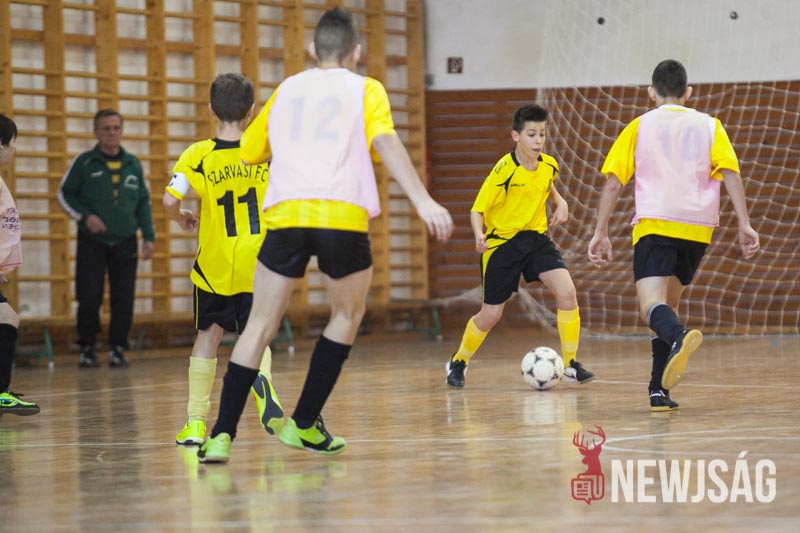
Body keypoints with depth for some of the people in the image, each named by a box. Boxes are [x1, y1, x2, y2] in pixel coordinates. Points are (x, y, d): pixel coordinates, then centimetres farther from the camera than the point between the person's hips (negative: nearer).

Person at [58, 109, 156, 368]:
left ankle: (117, 348, 8)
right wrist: (85, 216, -10)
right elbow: (65, 194, 5)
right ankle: (86, 348, 8)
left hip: (125, 243, 3)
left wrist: (149, 237, 7)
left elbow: (144, 203, 15)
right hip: (91, 242, -2)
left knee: (123, 298, -3)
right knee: (89, 298, -6)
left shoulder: (133, 164, 10)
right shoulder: (84, 163, 0)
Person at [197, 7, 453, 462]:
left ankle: (223, 435, -5)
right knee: (347, 317, 20)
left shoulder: (287, 90, 22)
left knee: (260, 326, 7)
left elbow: (247, 152, 30)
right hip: (344, 216, -2)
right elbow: (385, 141, -5)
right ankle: (304, 424, 16)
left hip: (286, 215, 2)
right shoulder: (365, 89, 12)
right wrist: (423, 201, -14)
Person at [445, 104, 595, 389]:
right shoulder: (504, 170, -20)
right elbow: (477, 209, -16)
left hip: (537, 238, 4)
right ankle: (458, 361, 30)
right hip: (502, 242, -4)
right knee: (491, 315, 3)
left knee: (567, 292, -18)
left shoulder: (549, 165, -4)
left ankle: (570, 364, -6)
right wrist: (479, 236, -35)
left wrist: (560, 203, 1)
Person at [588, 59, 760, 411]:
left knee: (652, 308, -15)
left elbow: (613, 183, 6)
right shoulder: (708, 126, 16)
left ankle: (679, 336, -51)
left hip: (655, 222, -3)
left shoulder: (640, 127, 14)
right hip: (698, 227, 3)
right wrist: (744, 225, -2)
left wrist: (600, 233, 8)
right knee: (669, 303, 21)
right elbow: (731, 174, 2)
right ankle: (659, 390, 13)